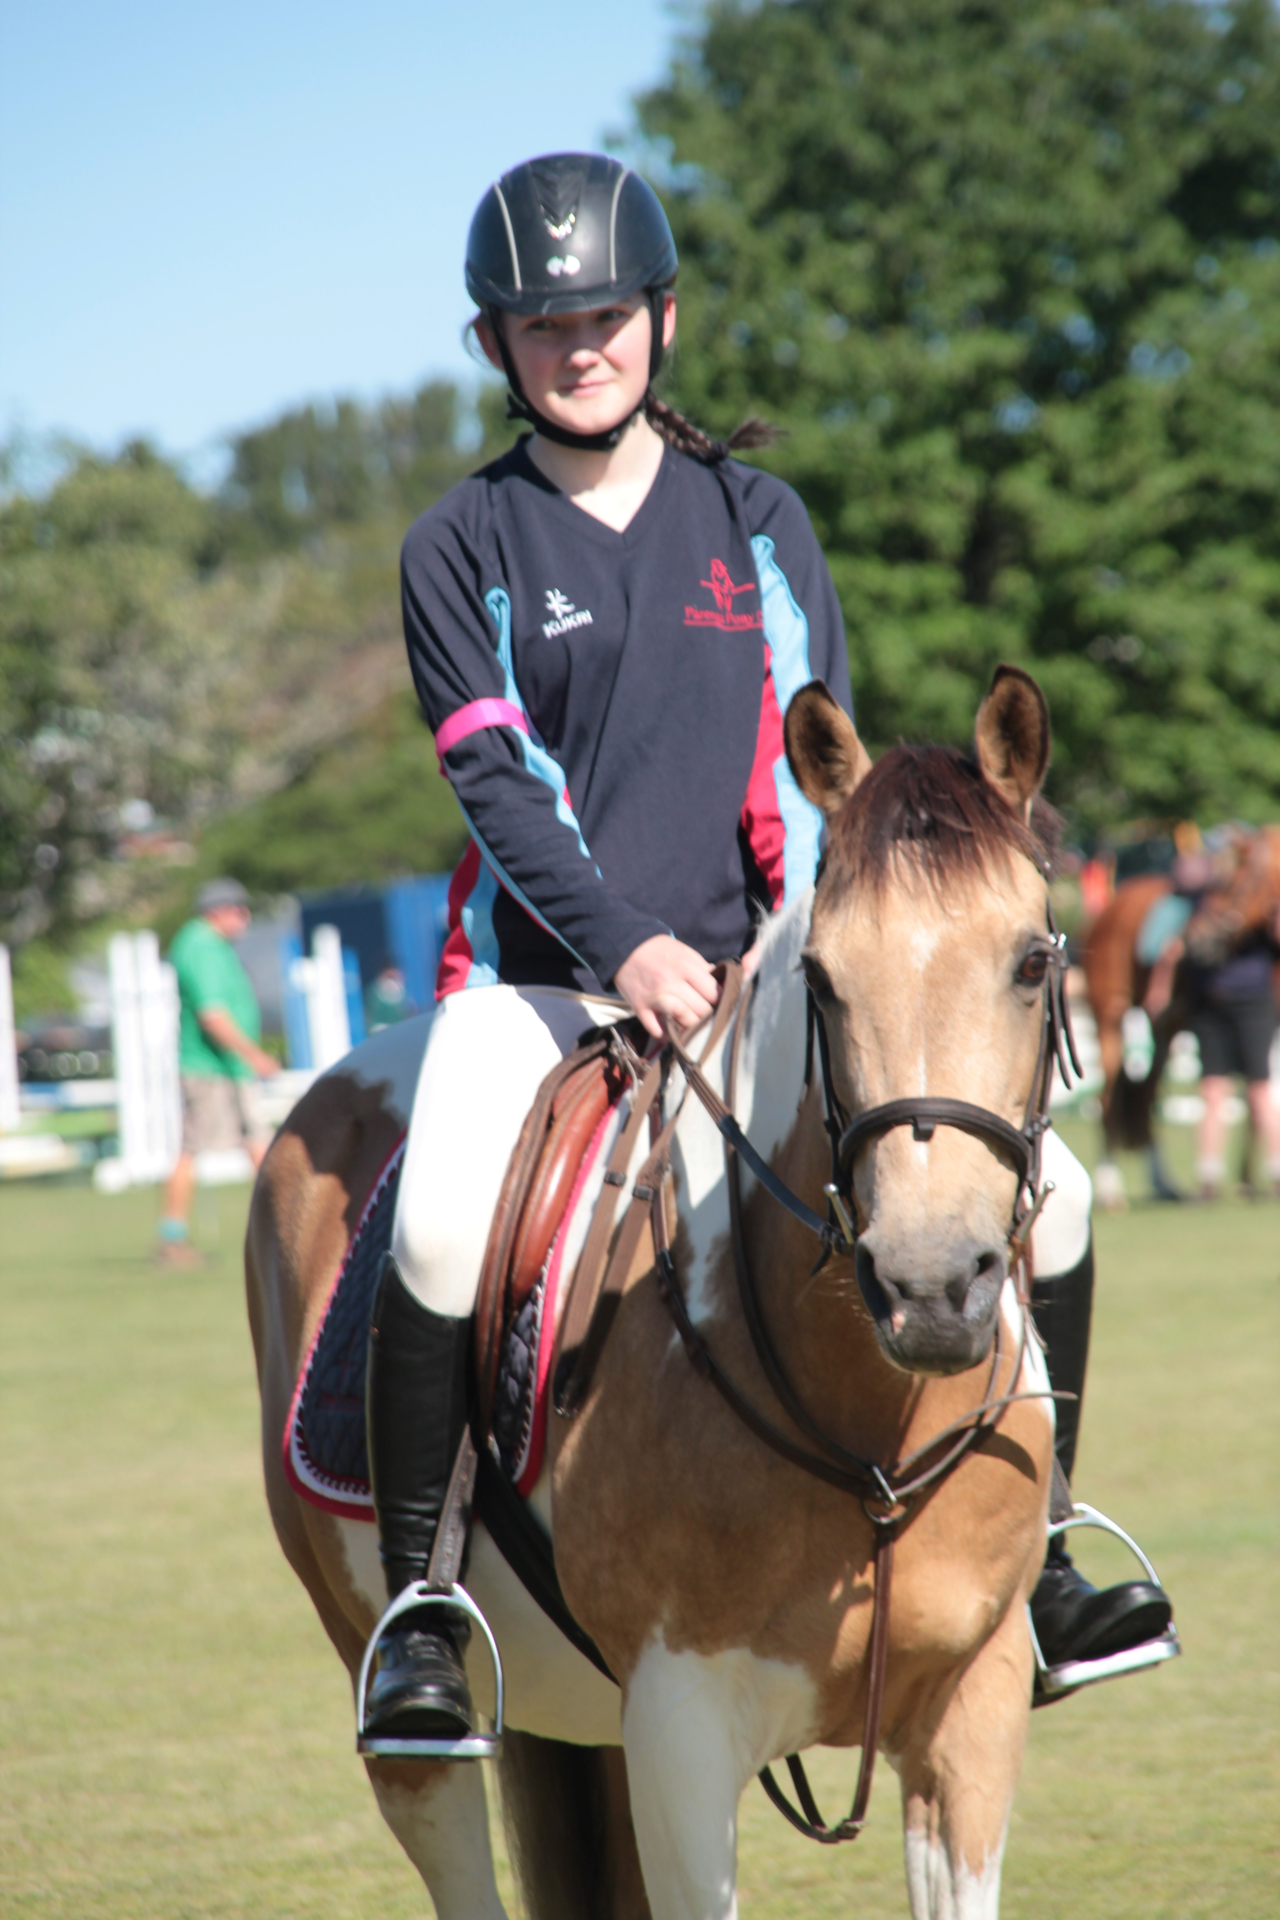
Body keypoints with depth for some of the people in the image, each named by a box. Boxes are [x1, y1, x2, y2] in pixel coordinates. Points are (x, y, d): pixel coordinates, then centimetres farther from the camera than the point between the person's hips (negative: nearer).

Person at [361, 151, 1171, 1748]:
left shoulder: (757, 521, 12)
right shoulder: (460, 549, 4)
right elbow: (495, 781, -6)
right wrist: (624, 945, -20)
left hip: (738, 976, 3)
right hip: (536, 979, -3)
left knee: (1043, 1186, -9)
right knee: (444, 1227, -32)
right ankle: (416, 1603, -17)